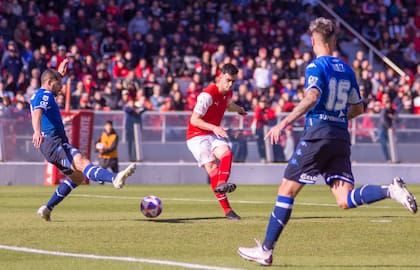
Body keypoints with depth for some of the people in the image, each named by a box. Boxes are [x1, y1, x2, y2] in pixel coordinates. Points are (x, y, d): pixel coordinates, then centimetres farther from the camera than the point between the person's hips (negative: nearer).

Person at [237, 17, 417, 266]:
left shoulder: (316, 66, -5)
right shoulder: (347, 70, 15)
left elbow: (312, 97, -23)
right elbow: (358, 108, 21)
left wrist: (284, 123, -24)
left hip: (317, 135, -6)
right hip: (341, 138, 6)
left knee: (287, 190, 1)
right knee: (345, 199, -2)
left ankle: (266, 250, 2)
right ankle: (391, 191, -25)